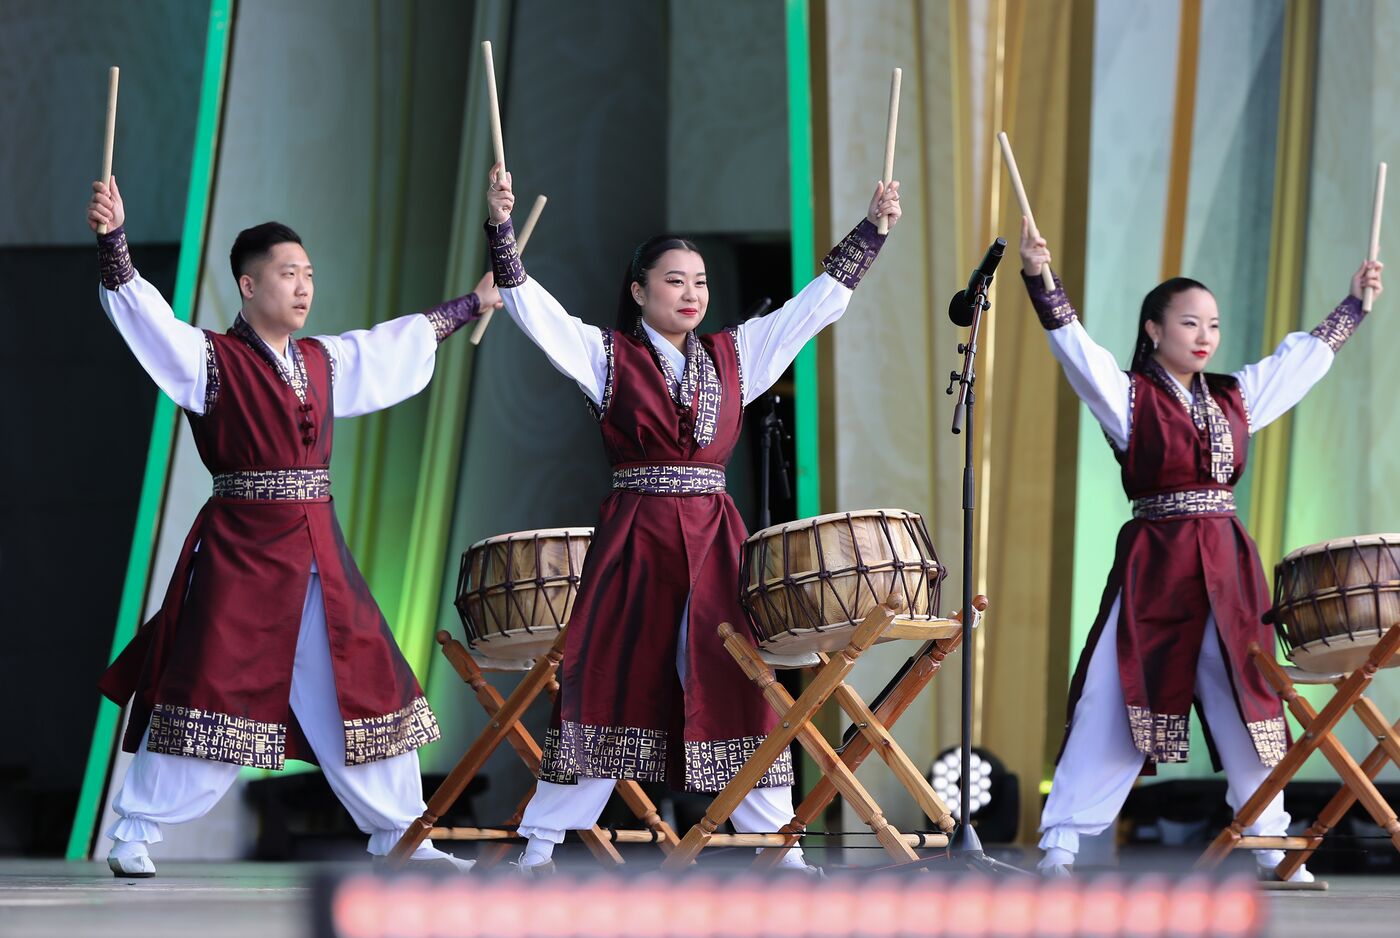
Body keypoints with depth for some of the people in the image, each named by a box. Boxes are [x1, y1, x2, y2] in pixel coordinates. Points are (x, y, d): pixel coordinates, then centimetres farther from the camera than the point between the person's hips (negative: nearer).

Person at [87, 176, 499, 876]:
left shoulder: (324, 362, 14)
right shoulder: (211, 359, -5)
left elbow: (399, 344, 29)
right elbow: (145, 316, -20)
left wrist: (470, 305, 40)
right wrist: (113, 240, -36)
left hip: (316, 549, 6)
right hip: (240, 548, -6)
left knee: (364, 683, 9)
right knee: (211, 687, -9)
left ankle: (399, 834, 21)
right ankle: (132, 834, 2)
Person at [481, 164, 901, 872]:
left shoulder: (735, 355, 12)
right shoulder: (608, 357, 3)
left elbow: (817, 303, 13)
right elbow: (532, 306, -8)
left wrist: (871, 229, 8)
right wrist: (502, 228, -20)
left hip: (714, 540, 2)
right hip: (634, 539, -2)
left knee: (738, 682, -1)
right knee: (605, 680, -2)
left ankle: (777, 841, 5)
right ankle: (540, 845, 4)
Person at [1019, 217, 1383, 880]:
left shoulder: (1234, 397, 14)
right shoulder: (1129, 397, -2)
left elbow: (1303, 355, 25)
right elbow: (1074, 344, -15)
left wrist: (1354, 302, 29)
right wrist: (1040, 279, -29)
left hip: (1228, 568, 5)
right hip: (1154, 565, -5)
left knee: (1246, 701, 7)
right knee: (1116, 703, -9)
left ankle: (1271, 846, 14)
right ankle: (1060, 844, -7)